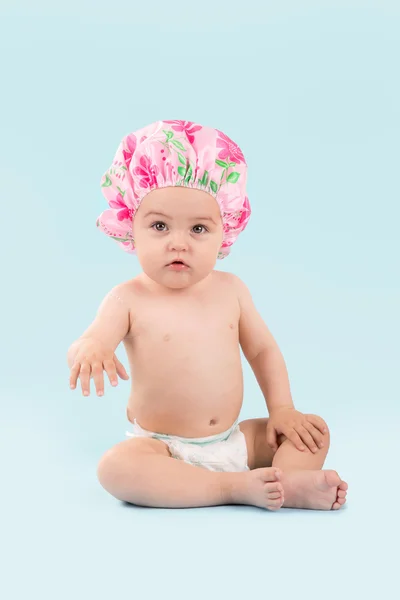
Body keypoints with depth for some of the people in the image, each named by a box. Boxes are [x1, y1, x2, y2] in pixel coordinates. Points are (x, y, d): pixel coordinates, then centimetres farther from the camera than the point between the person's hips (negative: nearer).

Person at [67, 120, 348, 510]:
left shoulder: (230, 290, 3)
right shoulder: (129, 299, -7)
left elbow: (262, 350, 12)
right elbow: (91, 342, -18)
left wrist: (282, 410, 2)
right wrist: (89, 350, -43)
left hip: (234, 442, 4)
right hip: (162, 449, -4)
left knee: (314, 431, -5)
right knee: (115, 467, -34)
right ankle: (241, 487, -34)